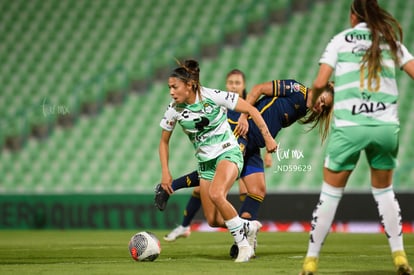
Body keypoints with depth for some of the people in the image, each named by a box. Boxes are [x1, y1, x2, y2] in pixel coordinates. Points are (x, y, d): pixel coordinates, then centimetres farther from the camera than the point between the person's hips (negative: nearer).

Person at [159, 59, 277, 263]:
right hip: (205, 161, 5)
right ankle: (249, 227, 30)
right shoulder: (174, 110, -7)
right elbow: (164, 141, 9)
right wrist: (165, 172, 2)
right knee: (213, 221, 1)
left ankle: (243, 243, -19)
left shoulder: (213, 97, -19)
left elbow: (251, 110, -11)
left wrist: (267, 138, -12)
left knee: (216, 194, -34)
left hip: (228, 153, -5)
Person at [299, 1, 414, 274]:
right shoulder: (391, 39, 12)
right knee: (384, 191, 20)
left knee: (331, 193, 8)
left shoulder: (341, 39, 7)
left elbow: (320, 82, -1)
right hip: (386, 126, 2)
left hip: (349, 126, -2)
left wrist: (313, 98, 19)